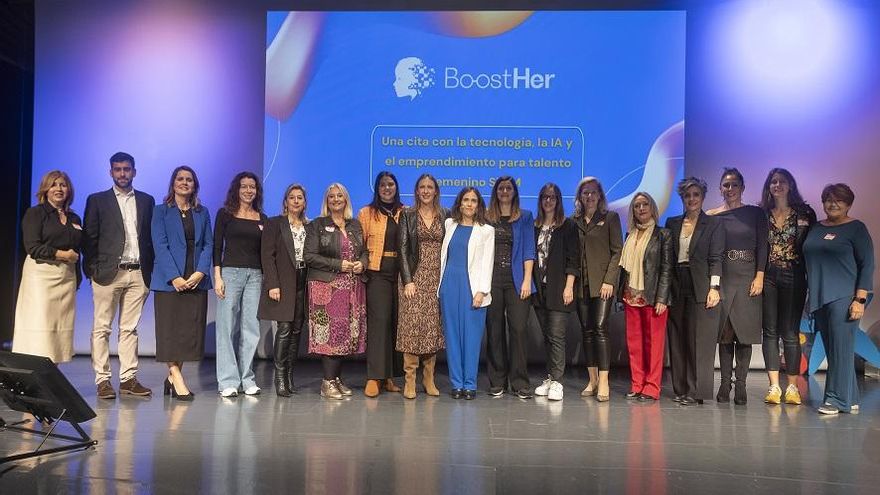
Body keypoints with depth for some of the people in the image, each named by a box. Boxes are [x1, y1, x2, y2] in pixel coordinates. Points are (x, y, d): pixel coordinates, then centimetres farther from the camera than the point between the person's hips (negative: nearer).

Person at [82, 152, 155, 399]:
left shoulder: (146, 200, 12)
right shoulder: (97, 200, 6)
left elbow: (151, 237, 11)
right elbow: (89, 238, 3)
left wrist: (150, 270, 4)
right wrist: (92, 269, -4)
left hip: (138, 274, 2)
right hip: (108, 273, -2)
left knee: (130, 329, 6)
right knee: (101, 328, 1)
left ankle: (128, 379, 10)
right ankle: (103, 380, 7)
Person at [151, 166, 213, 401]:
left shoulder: (202, 213, 14)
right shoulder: (161, 211, 4)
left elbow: (208, 244, 8)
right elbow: (160, 245, -5)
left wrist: (200, 272, -8)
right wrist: (174, 277, -15)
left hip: (196, 281, 3)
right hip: (169, 281, -3)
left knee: (191, 330, 3)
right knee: (170, 329, -4)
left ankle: (172, 375, 14)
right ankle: (177, 378, -2)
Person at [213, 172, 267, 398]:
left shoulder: (262, 218, 14)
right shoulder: (225, 214, 5)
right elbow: (217, 247, 1)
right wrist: (217, 277, -7)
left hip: (255, 275, 3)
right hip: (230, 271, -3)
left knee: (251, 328, 2)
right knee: (227, 327, -3)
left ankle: (247, 379, 10)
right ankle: (228, 381, 2)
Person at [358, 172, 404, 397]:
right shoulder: (367, 213, 8)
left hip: (400, 274, 2)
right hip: (377, 273, -2)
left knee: (396, 322, 2)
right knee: (378, 320, -10)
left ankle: (389, 376, 11)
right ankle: (374, 377, -7)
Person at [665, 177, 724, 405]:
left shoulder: (714, 224, 4)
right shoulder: (672, 223, 13)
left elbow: (716, 258, -2)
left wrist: (714, 287, -11)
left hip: (701, 288, -4)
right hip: (676, 288, 4)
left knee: (700, 341, -3)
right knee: (677, 341, 6)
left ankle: (697, 391, 1)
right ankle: (681, 389, 13)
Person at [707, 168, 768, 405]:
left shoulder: (756, 214, 7)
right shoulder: (712, 216, 6)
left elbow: (762, 247, 3)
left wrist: (759, 277, -7)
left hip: (748, 278, 0)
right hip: (723, 278, 0)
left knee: (745, 332, -1)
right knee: (724, 332, 2)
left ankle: (741, 385, 4)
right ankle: (725, 384, 8)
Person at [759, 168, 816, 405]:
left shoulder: (805, 213, 5)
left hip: (793, 277, -1)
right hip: (768, 276, 1)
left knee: (790, 332, 0)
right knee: (770, 331, 1)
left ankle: (793, 387, 8)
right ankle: (774, 386, 4)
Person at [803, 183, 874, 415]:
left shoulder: (856, 228, -1)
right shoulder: (816, 228, 15)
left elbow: (867, 265, -5)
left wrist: (860, 299, -13)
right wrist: (811, 297, 13)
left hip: (844, 298, -6)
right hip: (820, 299, 6)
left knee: (841, 349, -6)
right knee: (832, 350, 7)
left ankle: (837, 400, -1)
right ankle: (851, 400, 16)